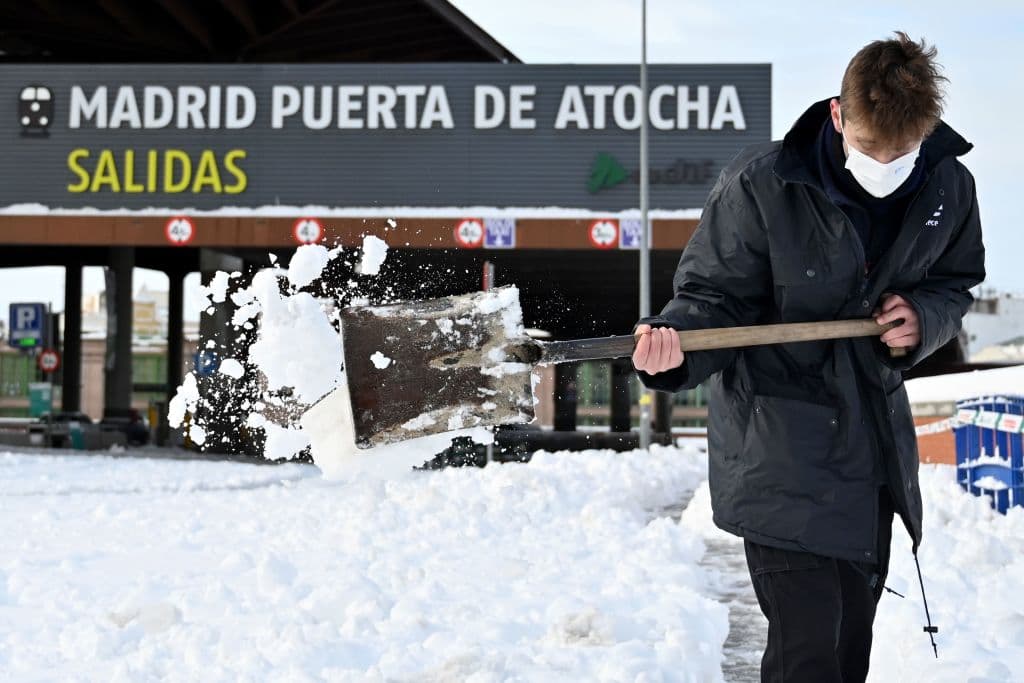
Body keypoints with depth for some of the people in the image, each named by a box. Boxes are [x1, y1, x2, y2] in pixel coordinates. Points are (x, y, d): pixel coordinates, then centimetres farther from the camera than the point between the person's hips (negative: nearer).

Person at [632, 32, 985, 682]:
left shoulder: (950, 188, -4)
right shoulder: (760, 186, -18)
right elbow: (716, 297, -11)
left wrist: (924, 319, -10)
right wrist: (677, 345, -33)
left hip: (876, 436, 5)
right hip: (779, 450, -5)